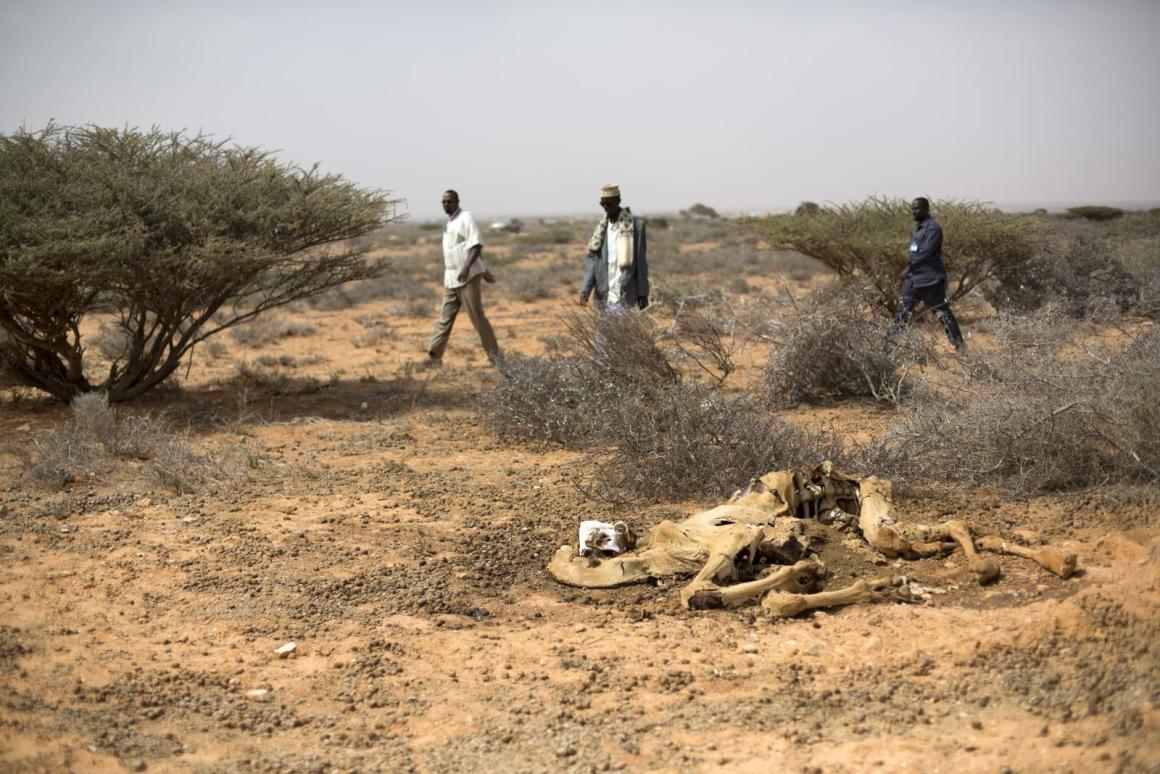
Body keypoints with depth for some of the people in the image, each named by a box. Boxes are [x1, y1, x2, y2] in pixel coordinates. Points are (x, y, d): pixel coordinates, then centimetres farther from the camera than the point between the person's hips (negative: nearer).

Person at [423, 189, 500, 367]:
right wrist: (483, 270, 24)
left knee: (477, 317, -5)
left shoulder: (466, 218, -10)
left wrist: (466, 267, -30)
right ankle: (434, 356, 6)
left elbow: (476, 245, -18)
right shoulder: (450, 221, 16)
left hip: (467, 277, -8)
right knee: (445, 318, 6)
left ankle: (494, 355, 3)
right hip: (451, 279, 9)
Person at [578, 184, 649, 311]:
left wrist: (643, 293, -3)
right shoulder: (601, 228, 10)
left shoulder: (635, 225, -3)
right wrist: (585, 289, -8)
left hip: (624, 296, -5)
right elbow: (591, 259, 5)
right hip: (603, 296, 5)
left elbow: (641, 262, -2)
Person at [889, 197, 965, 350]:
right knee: (903, 311, 6)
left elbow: (926, 252, -27)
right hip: (913, 278, 9)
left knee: (942, 313, -1)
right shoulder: (918, 228, 14)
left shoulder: (933, 228, -15)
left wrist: (909, 267, -32)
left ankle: (959, 344, 9)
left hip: (931, 280, -9)